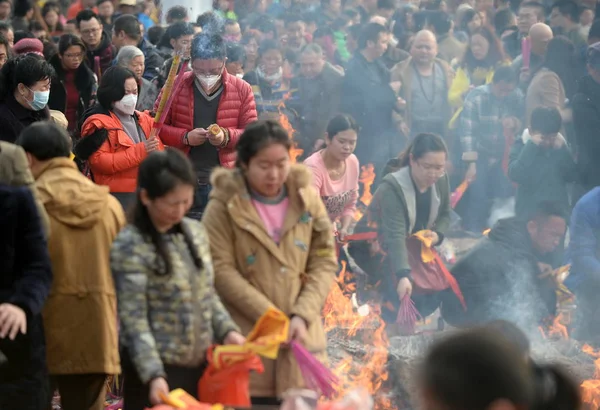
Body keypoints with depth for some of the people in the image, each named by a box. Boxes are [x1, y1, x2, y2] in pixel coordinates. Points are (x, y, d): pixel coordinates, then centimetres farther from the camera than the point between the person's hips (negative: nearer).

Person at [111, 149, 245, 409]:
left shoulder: (196, 233, 8)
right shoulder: (130, 246, -13)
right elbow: (134, 320, -17)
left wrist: (227, 330, -1)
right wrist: (153, 375, -24)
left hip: (199, 364, 6)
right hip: (157, 370, -6)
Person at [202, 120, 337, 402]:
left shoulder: (307, 199, 7)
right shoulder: (225, 204, -3)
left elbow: (324, 262, 7)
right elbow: (221, 270, -9)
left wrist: (302, 316, -7)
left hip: (300, 336, 3)